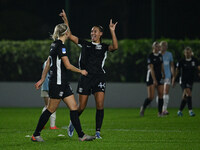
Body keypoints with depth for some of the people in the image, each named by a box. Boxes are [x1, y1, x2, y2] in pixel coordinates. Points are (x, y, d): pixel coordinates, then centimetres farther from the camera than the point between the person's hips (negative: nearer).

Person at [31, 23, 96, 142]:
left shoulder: (55, 45, 13)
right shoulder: (60, 46, -17)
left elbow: (48, 64, 18)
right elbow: (68, 66, -19)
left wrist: (42, 79, 22)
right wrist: (81, 71, -5)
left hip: (63, 83, 10)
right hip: (58, 82, -10)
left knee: (74, 107, 5)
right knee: (51, 109, -1)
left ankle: (81, 135, 5)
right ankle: (36, 135, 8)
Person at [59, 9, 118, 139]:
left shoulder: (104, 47, 8)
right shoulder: (85, 44, 14)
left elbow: (115, 47, -14)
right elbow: (70, 36, 12)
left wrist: (112, 31, -18)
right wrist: (65, 20, 6)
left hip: (99, 77, -1)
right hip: (85, 77, 1)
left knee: (100, 105, -13)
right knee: (81, 107, 3)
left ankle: (98, 132, -6)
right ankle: (73, 123, 32)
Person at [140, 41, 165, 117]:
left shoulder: (160, 56, 10)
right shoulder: (150, 56, -11)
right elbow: (151, 68, -17)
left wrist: (163, 74, 24)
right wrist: (154, 80, -23)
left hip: (159, 77, 6)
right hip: (151, 77, -6)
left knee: (161, 95, -3)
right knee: (151, 97, -10)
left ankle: (160, 113, 3)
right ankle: (143, 108, 15)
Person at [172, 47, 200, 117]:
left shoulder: (194, 60, 2)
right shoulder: (181, 61, -4)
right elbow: (177, 71, 4)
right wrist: (174, 80, 6)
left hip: (190, 81, 4)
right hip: (183, 80, -4)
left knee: (185, 96, 8)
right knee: (188, 93, -22)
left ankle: (180, 111, 23)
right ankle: (190, 110, -24)